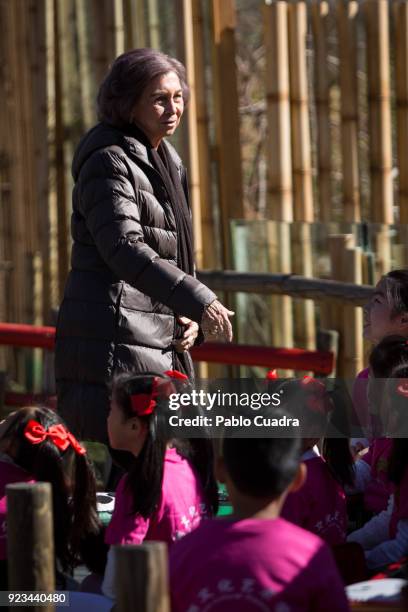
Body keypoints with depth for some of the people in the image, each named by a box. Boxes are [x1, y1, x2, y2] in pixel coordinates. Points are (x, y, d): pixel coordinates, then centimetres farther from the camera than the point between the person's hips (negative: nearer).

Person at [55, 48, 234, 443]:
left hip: (160, 344, 9)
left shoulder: (167, 163, 18)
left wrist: (190, 318, 5)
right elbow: (125, 249, -23)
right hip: (112, 342, -9)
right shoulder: (109, 162, -10)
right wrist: (199, 302, -30)